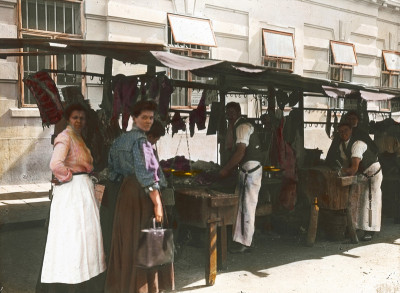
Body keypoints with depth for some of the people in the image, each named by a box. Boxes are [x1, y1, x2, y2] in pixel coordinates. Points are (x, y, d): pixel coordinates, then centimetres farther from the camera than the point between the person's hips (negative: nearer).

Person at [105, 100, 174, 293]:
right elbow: (146, 175, -20)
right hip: (142, 194, -9)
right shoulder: (140, 140, -14)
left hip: (125, 192, 9)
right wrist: (157, 203, -18)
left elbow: (113, 171, 16)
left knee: (126, 241, 15)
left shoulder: (120, 140, 12)